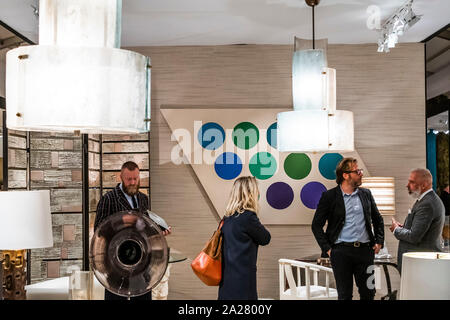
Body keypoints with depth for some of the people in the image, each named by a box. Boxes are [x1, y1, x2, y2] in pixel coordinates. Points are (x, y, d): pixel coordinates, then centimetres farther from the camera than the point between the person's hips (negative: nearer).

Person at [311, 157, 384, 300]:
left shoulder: (366, 194, 10)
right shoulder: (329, 196, -2)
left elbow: (378, 220, 21)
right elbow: (316, 225, 0)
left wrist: (379, 241, 10)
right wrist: (327, 248, -7)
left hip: (365, 250, 4)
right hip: (341, 251, -3)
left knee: (368, 292, 9)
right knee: (344, 295, 4)